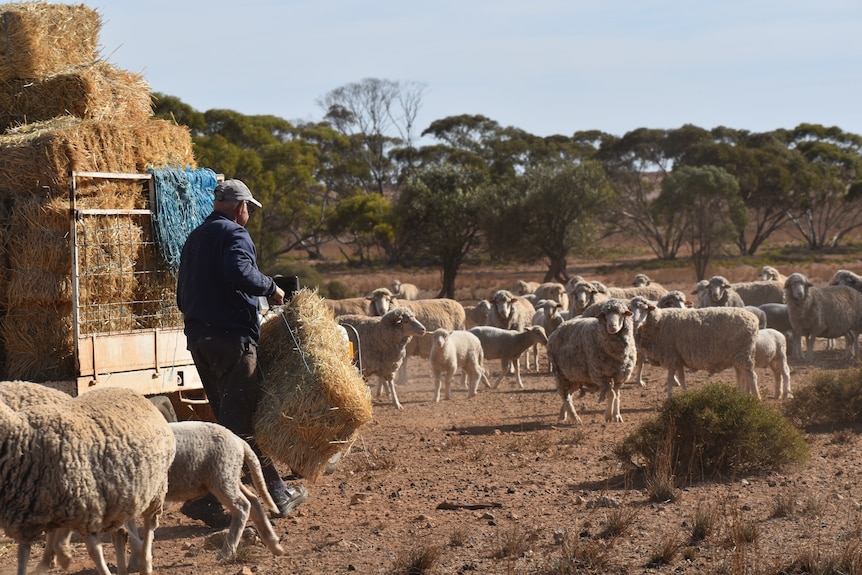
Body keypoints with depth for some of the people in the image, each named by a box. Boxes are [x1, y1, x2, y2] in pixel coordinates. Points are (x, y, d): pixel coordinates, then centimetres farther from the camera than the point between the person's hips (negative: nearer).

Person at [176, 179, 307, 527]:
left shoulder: (194, 239, 21)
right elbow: (240, 273, -26)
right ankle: (208, 501, -15)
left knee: (233, 419, 13)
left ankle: (277, 493, 22)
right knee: (238, 422, -6)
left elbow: (183, 296, 23)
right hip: (232, 338, -9)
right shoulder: (234, 234, -7)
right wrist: (270, 287, -12)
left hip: (197, 338, 9)